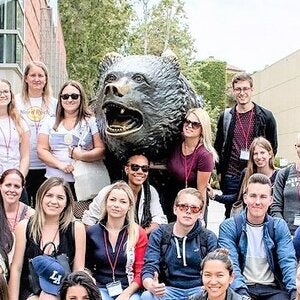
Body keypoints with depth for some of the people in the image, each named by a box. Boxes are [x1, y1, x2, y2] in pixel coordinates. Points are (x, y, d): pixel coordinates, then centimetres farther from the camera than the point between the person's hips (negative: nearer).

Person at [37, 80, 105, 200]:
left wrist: (82, 155, -16)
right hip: (54, 181, 2)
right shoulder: (50, 123, 14)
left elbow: (101, 150, 1)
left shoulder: (91, 122, 7)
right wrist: (60, 164, -9)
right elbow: (41, 150, 7)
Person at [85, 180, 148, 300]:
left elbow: (140, 272, 4)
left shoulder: (139, 234, 5)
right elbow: (86, 267, 12)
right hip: (100, 288, 0)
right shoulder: (91, 232, 6)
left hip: (129, 290, 0)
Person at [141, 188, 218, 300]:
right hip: (169, 290, 0)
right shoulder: (158, 235, 5)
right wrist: (151, 286, -29)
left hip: (198, 290, 1)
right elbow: (149, 269, -4)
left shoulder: (209, 237, 6)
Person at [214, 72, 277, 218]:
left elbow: (273, 147, 5)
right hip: (231, 177, 2)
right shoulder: (226, 117, 6)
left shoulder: (266, 116, -1)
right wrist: (219, 171, 6)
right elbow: (218, 146, 13)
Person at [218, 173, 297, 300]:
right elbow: (230, 263, -11)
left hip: (272, 288, 2)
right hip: (243, 288, -2)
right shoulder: (229, 227, 1)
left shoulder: (279, 227, 8)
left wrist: (294, 290, -21)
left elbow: (288, 261, -3)